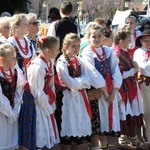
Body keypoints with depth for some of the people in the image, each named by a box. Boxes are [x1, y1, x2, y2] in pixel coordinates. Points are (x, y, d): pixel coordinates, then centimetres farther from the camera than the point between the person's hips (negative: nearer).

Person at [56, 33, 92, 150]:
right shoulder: (61, 63, -13)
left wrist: (78, 82, -16)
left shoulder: (78, 61, 9)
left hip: (80, 96, 7)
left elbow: (86, 81, 0)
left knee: (79, 126, 11)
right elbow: (71, 83, -20)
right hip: (69, 97, -7)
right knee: (69, 127, -2)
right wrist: (81, 81, -6)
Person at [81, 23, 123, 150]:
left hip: (110, 92, 5)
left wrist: (114, 91, -7)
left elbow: (116, 71, 4)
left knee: (107, 120, 10)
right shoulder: (87, 53, -5)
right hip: (96, 91, -5)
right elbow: (93, 73, -12)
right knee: (96, 122, -4)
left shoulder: (108, 51, 10)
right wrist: (104, 91, -14)